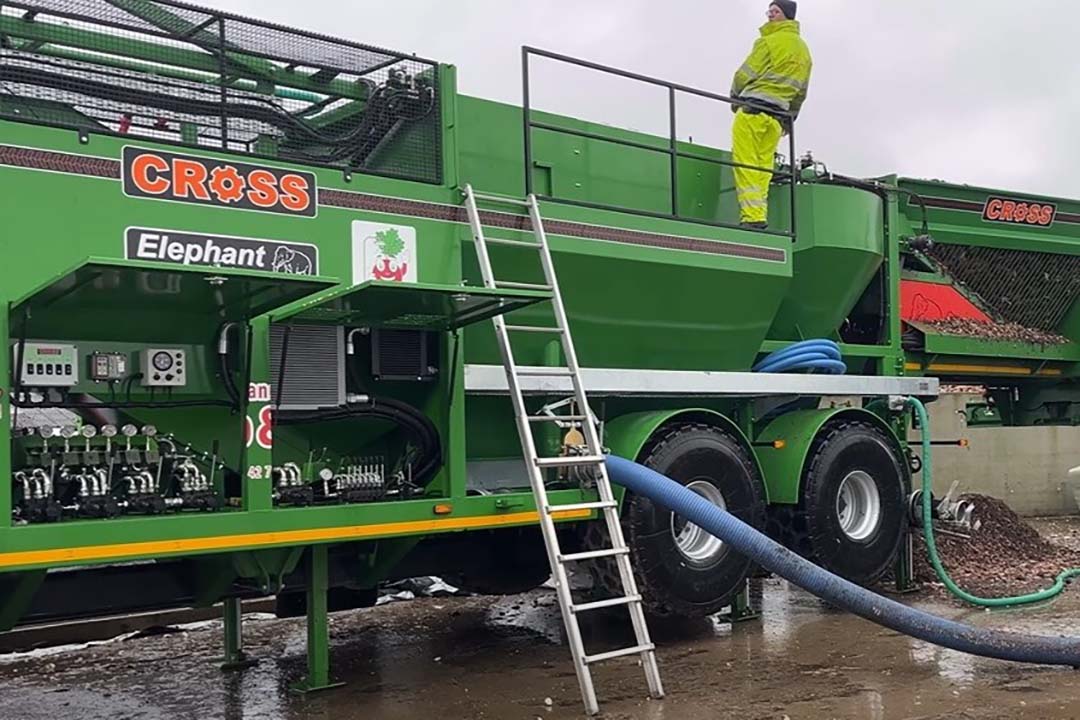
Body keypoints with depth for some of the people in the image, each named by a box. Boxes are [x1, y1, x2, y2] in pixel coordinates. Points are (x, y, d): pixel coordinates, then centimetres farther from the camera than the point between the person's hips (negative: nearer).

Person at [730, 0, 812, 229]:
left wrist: (735, 98, 12)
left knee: (745, 163, -10)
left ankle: (752, 216, -19)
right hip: (778, 115, 8)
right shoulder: (804, 50, 21)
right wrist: (790, 119, 26)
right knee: (763, 165, 7)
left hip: (753, 108, -8)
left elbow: (746, 74, -5)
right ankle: (759, 217, -1)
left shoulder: (770, 41, -4)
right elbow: (801, 91, 22)